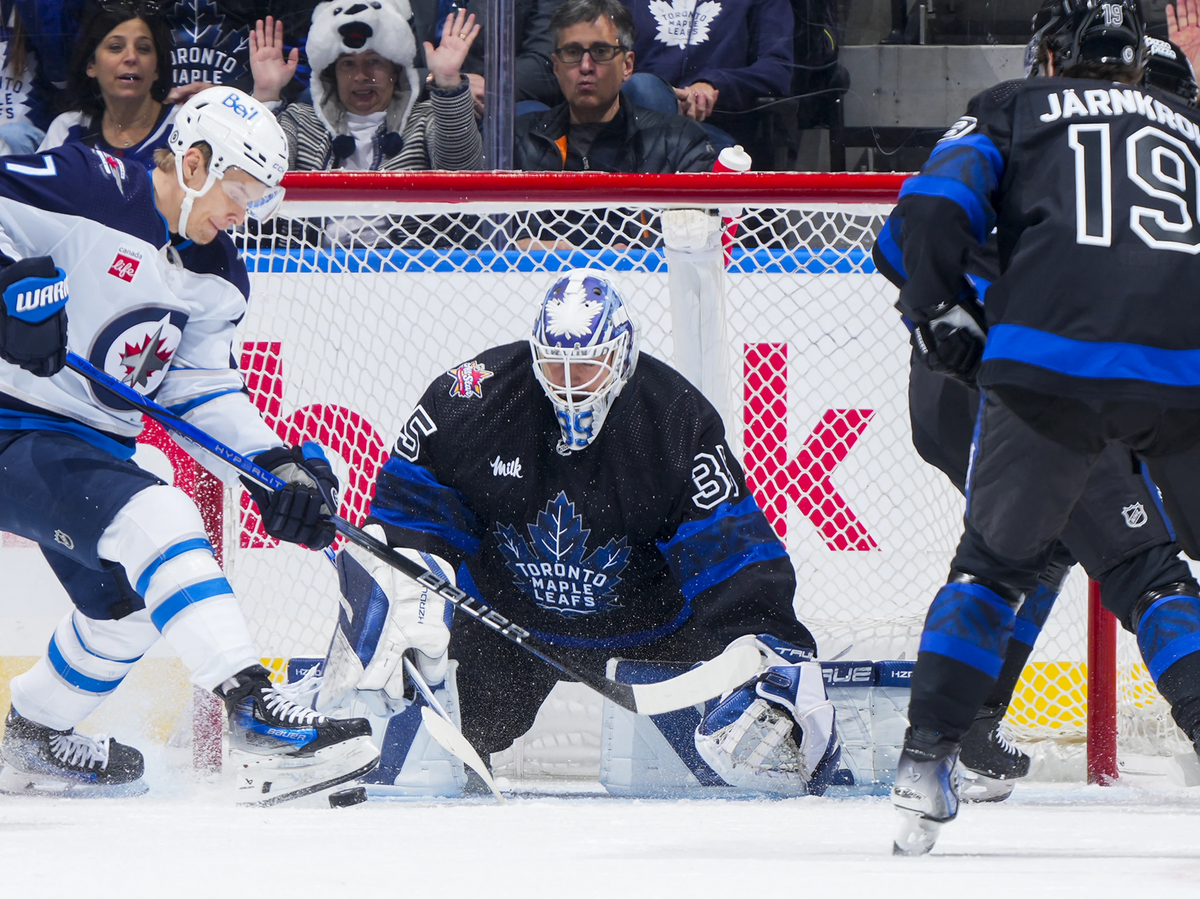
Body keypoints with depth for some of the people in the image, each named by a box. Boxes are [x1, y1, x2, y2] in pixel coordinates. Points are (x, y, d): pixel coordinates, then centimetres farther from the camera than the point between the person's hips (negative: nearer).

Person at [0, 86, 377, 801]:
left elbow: (202, 392, 9)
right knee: (155, 521, -29)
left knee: (128, 608, 20)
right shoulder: (86, 190, -15)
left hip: (94, 446, 10)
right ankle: (255, 717, -36)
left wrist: (276, 464, -5)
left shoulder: (217, 280, 10)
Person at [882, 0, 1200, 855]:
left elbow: (932, 209, 7)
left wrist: (941, 316, 17)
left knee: (998, 560, 15)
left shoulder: (1011, 110, 22)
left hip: (1052, 363, -1)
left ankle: (926, 761, 6)